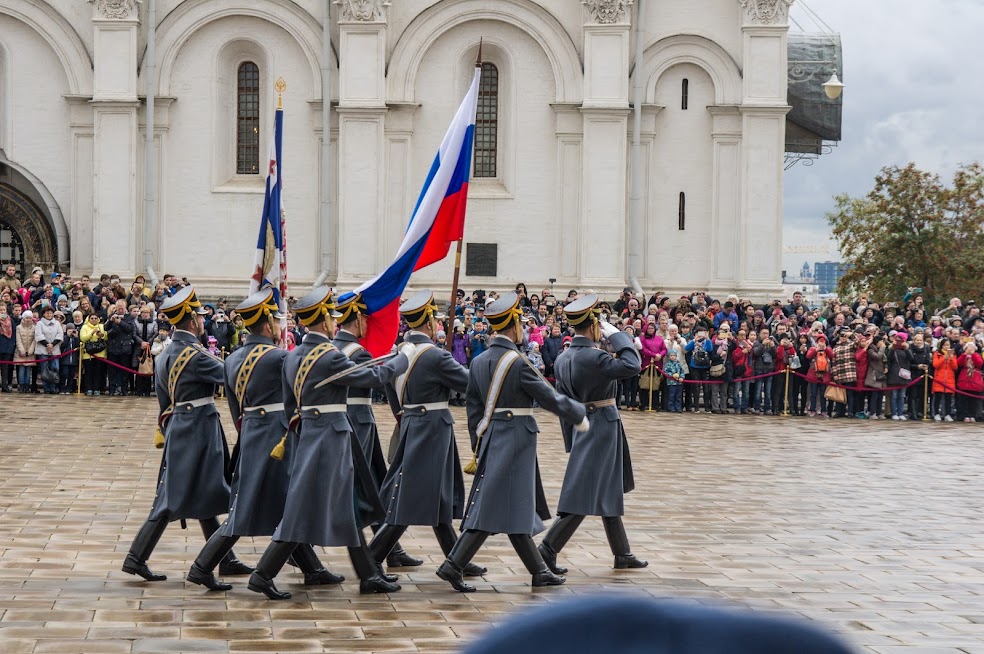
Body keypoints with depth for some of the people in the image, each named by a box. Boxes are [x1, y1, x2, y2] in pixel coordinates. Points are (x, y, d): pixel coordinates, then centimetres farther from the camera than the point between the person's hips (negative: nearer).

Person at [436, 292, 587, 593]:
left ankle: (539, 571, 20)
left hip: (490, 440, 8)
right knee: (496, 507, -6)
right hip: (516, 440, -8)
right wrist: (579, 415, 5)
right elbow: (550, 398, -11)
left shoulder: (479, 362, 6)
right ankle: (453, 565, -11)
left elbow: (473, 410, 10)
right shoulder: (518, 363, -15)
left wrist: (479, 449, 17)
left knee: (517, 509, 13)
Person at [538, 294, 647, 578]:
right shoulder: (593, 357, -21)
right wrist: (615, 335, -16)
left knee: (611, 494, 17)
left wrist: (571, 441, 17)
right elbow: (632, 365, -27)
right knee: (586, 495, -6)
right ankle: (548, 549, -7)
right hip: (602, 428, -9)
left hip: (582, 427, 9)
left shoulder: (563, 359, 6)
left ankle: (622, 554, 25)